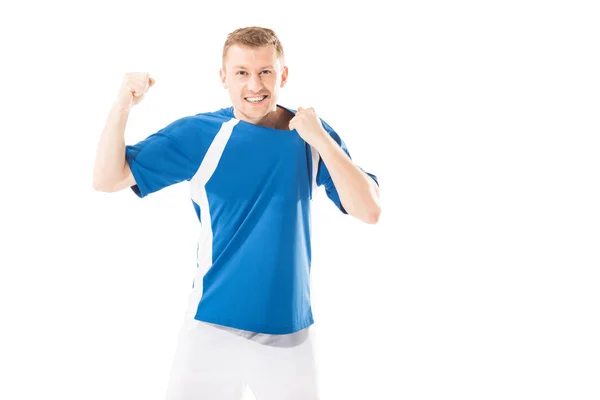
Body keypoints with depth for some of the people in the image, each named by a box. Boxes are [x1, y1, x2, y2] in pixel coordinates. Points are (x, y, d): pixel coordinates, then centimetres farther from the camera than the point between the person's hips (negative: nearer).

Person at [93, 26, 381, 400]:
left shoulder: (314, 135, -2)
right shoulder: (198, 133, -4)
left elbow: (370, 211, -11)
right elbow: (107, 179, -3)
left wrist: (321, 140, -18)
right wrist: (122, 106, -16)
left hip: (291, 330, 1)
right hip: (212, 326, 0)